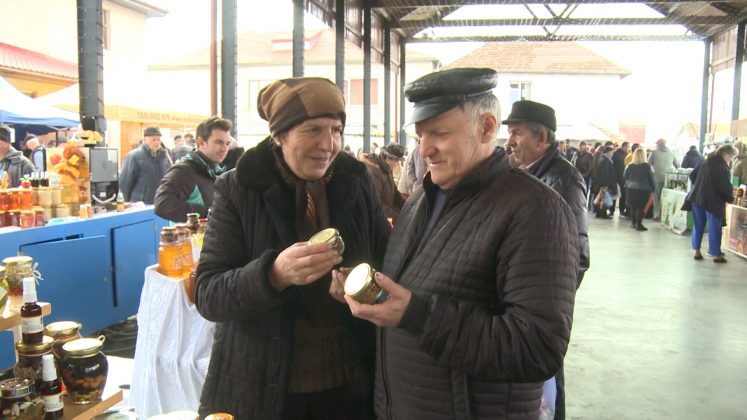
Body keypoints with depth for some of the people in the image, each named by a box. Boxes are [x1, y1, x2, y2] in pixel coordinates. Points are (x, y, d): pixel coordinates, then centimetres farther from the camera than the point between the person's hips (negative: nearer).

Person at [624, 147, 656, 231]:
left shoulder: (630, 166, -2)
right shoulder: (647, 166, -9)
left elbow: (625, 177, 6)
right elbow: (651, 179, -5)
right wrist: (653, 188, 7)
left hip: (631, 189, 3)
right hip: (643, 189, -3)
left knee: (633, 206, 14)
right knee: (641, 207, 0)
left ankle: (633, 222, 23)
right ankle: (638, 224, -1)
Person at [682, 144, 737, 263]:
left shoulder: (705, 163, 5)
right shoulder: (723, 168, -16)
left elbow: (692, 176, 15)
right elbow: (726, 187, -15)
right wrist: (730, 198, 2)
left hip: (697, 198, 6)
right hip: (713, 202, -6)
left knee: (698, 226, 13)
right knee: (714, 228, 4)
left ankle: (697, 251, 18)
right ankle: (716, 254, 12)